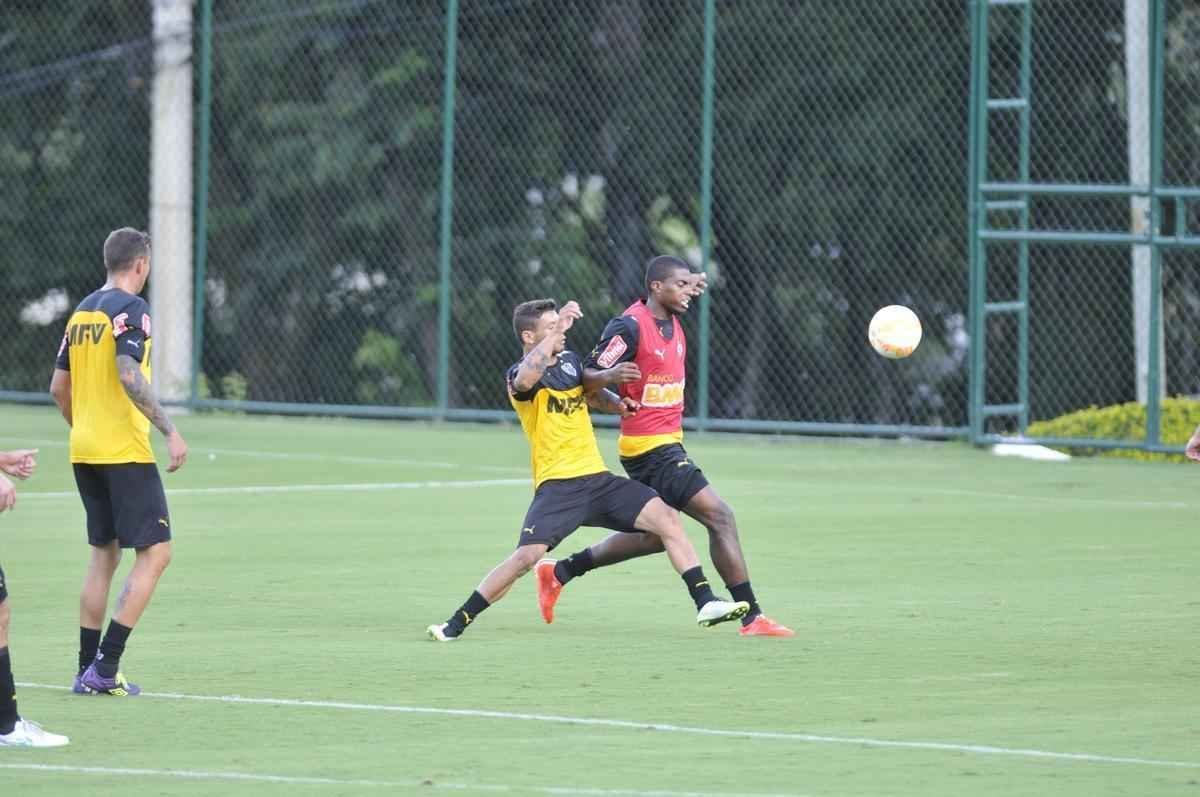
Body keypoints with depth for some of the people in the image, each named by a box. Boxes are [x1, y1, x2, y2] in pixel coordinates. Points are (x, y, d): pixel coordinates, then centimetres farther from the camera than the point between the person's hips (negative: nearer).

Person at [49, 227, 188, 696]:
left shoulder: (82, 312, 14)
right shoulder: (129, 309, -10)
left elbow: (59, 387, 17)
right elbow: (129, 375, -24)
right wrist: (169, 430, -22)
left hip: (85, 450, 8)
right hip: (125, 451, -8)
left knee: (104, 555, 15)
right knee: (155, 553, -4)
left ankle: (88, 670, 12)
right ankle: (105, 668, -11)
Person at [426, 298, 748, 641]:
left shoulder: (571, 361, 14)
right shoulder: (520, 375, -7)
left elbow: (593, 393, 35)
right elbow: (526, 378, -35)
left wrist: (616, 402, 12)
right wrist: (556, 331, -36)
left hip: (598, 479, 6)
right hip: (557, 486, -6)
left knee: (667, 518, -9)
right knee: (527, 555, -22)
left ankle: (705, 603, -8)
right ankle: (456, 624, -9)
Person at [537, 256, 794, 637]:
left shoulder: (671, 321, 8)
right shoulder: (630, 326, -18)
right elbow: (588, 376, -19)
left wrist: (690, 288, 18)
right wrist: (609, 375, -40)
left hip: (668, 443, 10)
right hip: (650, 446, -10)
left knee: (653, 536, 20)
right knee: (720, 516, -13)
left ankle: (559, 571, 29)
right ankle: (751, 617, -12)